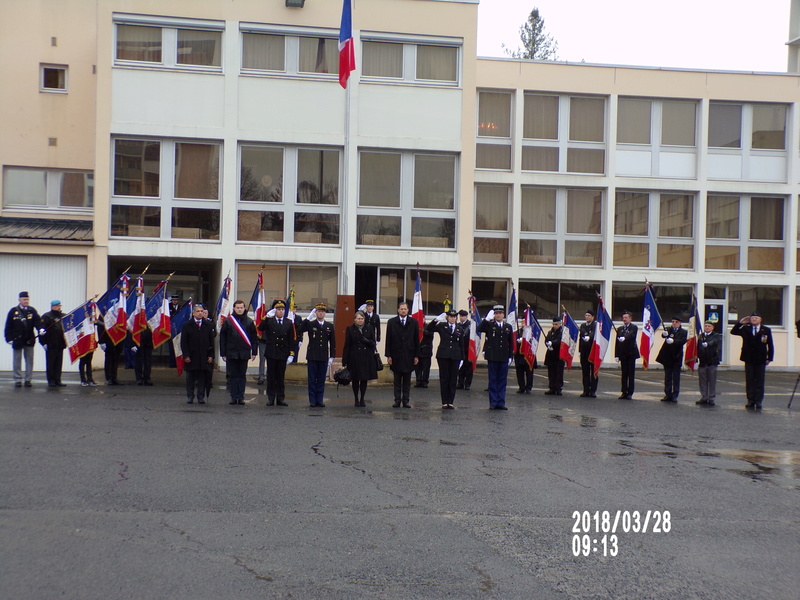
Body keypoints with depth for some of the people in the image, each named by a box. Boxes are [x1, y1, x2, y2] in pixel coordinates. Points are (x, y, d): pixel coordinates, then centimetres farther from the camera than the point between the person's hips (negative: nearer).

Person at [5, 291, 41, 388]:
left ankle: (28, 380, 11)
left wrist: (40, 329, -25)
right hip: (17, 340, -1)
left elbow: (37, 321, -4)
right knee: (17, 361, 4)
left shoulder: (32, 311, 5)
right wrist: (9, 338, -6)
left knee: (29, 360, 4)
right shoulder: (13, 311, 1)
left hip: (29, 340, 1)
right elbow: (8, 326, 1)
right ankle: (18, 380, 11)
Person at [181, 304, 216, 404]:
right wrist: (186, 355, -7)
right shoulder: (187, 325, 4)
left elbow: (211, 341, 8)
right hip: (191, 357, -1)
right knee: (190, 378, 6)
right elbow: (183, 342, 2)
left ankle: (201, 397, 9)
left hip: (204, 357, 1)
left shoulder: (208, 325, 7)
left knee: (202, 378, 2)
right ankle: (190, 396, 15)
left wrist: (211, 355, 0)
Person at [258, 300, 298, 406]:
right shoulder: (269, 321, 0)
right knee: (271, 377, 4)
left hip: (283, 354, 1)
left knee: (281, 377, 6)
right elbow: (260, 328, -20)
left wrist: (292, 354, -2)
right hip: (271, 354, -1)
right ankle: (270, 399, 10)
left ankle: (280, 399, 13)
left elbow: (292, 340, 4)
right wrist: (266, 317, -27)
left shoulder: (289, 323, 5)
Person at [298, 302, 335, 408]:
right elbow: (299, 331, -16)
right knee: (312, 380, 2)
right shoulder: (310, 324, 1)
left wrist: (331, 357, 4)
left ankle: (320, 400, 13)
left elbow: (332, 343, 10)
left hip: (324, 357, 2)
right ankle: (312, 400, 8)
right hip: (312, 356, -2)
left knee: (321, 380, 6)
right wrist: (308, 318, -19)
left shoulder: (329, 326, 8)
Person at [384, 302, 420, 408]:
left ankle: (406, 401, 11)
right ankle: (397, 400, 11)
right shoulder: (391, 322, 3)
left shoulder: (413, 323, 5)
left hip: (409, 355, 1)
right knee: (397, 380, 5)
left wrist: (416, 356, 0)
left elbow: (416, 340, 5)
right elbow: (388, 340, 1)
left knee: (407, 380, 5)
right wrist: (388, 355, -5)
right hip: (396, 355, -1)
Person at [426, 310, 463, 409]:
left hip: (455, 357, 2)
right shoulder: (441, 326, 5)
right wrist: (437, 320, -17)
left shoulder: (460, 330, 11)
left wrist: (462, 358, 7)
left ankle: (450, 402, 9)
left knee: (453, 379, 3)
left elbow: (461, 345, 12)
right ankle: (444, 402, 7)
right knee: (444, 379, 1)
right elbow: (428, 328, -6)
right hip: (443, 356, -2)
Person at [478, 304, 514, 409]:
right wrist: (487, 319, -22)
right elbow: (479, 329, -19)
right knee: (493, 381, 3)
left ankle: (500, 403, 13)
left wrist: (510, 357, 5)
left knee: (502, 381, 6)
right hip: (493, 358, -3)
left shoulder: (508, 327, 11)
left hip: (504, 358, 3)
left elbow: (511, 344, 11)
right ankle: (493, 403, 8)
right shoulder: (489, 325, 1)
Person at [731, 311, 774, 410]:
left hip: (761, 360, -2)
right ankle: (750, 402, 10)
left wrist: (770, 358, -4)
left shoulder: (766, 330, 2)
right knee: (749, 382, 5)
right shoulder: (745, 329, 6)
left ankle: (758, 402, 6)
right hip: (749, 360, 2)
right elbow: (733, 332, 1)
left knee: (759, 382, 2)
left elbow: (770, 345, 3)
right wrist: (740, 323, -9)